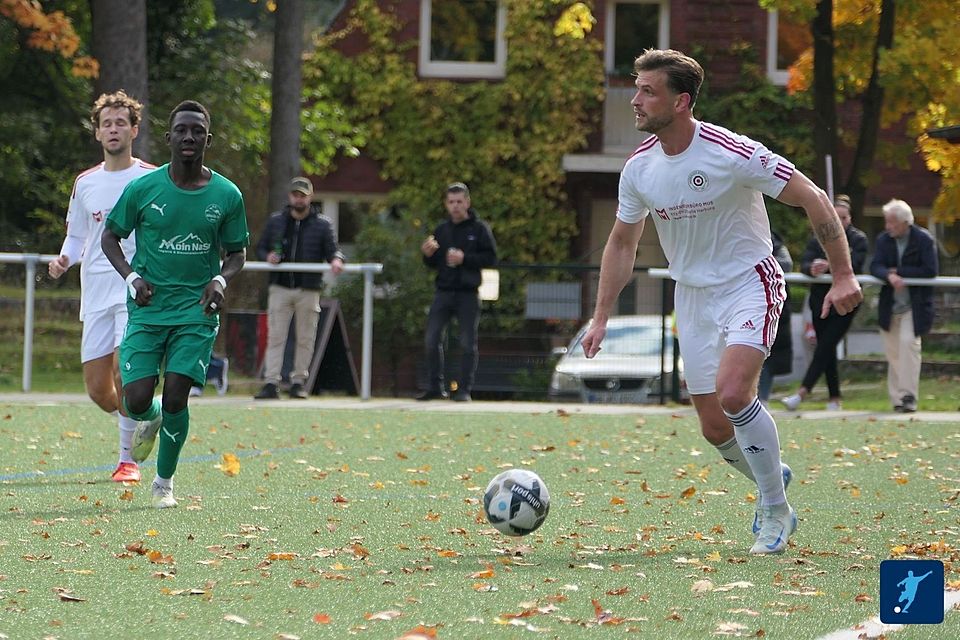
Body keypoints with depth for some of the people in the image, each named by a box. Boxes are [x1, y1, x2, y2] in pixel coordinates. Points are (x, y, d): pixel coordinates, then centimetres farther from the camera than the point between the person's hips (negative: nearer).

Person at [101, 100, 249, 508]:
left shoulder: (227, 195, -1)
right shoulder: (143, 189, -4)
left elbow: (236, 252, 10)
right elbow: (110, 236, 7)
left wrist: (221, 279, -11)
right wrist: (131, 278, -9)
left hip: (196, 311, 0)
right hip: (147, 310, 0)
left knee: (175, 397, -10)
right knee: (136, 401, -9)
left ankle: (164, 482, 12)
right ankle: (151, 419, 31)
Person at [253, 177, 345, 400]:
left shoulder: (322, 224, 7)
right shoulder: (276, 221, 11)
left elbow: (332, 250, 3)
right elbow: (260, 248, 14)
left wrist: (336, 260, -20)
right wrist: (268, 256, -9)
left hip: (308, 291, -1)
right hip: (280, 287, 1)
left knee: (305, 338, 3)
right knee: (275, 336, -6)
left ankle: (298, 382, 12)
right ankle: (271, 383, -8)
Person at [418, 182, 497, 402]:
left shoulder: (479, 229, -1)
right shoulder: (441, 229, 12)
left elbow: (491, 258, -6)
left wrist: (465, 258, -17)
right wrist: (428, 254, -4)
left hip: (468, 293, -4)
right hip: (443, 291, 4)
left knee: (467, 343, -1)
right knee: (432, 338, -1)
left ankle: (464, 390, 4)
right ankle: (434, 387, 8)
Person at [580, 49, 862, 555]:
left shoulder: (733, 154, -22)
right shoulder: (639, 168, -4)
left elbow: (813, 199, -15)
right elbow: (621, 244, 12)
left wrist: (843, 275, -18)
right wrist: (601, 317, 9)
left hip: (750, 285, -5)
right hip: (692, 295, 6)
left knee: (733, 394, -26)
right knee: (714, 429, 2)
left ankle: (776, 512, -7)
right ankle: (770, 478, 35)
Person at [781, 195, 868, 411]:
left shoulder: (858, 239, 2)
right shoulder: (818, 239, 10)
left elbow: (854, 264, -14)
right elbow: (804, 263, -2)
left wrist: (829, 266, -29)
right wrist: (812, 269, -27)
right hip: (821, 301, 4)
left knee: (825, 347, -12)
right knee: (827, 350, 6)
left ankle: (802, 393, -20)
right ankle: (834, 399, 13)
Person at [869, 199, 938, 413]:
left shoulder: (924, 240, -8)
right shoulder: (883, 240, 4)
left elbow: (931, 271, -14)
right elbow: (875, 266, -8)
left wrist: (899, 271, -15)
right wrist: (889, 276, -30)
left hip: (914, 305, -4)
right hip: (890, 305, 4)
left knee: (908, 342, -19)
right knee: (893, 350, 5)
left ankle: (908, 395, -17)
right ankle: (897, 398, 12)